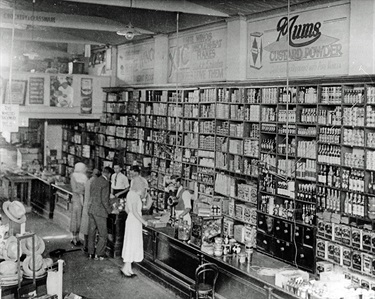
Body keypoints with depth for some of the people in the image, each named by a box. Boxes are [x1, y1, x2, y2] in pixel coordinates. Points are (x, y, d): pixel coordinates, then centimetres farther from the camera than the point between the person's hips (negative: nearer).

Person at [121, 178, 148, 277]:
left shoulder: (131, 194, 11)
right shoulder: (135, 196, -17)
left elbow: (126, 209, 17)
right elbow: (135, 211, -22)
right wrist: (143, 221, -14)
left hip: (131, 220, 10)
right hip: (134, 223, -10)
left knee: (131, 245, 13)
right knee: (132, 244, -4)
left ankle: (128, 268, 18)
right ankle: (125, 268, 0)